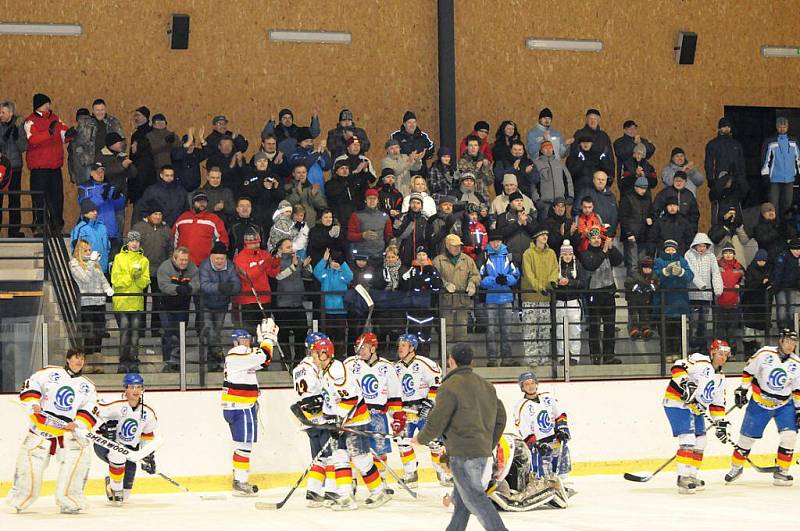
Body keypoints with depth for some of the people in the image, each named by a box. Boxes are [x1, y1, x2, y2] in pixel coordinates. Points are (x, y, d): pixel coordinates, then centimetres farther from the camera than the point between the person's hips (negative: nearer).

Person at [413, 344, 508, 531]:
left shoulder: (450, 386, -12)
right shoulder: (486, 385, 14)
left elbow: (437, 421, -13)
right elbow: (500, 417, 17)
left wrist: (421, 438, 4)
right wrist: (489, 444, 26)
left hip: (463, 453, -8)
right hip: (483, 452, 9)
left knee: (474, 497, -7)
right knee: (461, 496, 18)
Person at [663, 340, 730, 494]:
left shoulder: (720, 377, 14)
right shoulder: (700, 361, -15)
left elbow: (718, 403, 18)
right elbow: (678, 367, -29)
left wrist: (721, 423, 13)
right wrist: (685, 384, -41)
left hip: (695, 408, 10)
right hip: (677, 403, -10)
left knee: (700, 441, 14)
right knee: (688, 439, -19)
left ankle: (692, 476, 26)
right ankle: (683, 478, -19)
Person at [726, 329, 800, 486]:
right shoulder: (765, 353, -12)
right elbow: (748, 371, -2)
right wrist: (742, 389, -5)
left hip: (784, 405, 2)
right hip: (759, 402, -2)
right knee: (747, 436, 3)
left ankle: (781, 471, -2)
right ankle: (736, 467, 25)